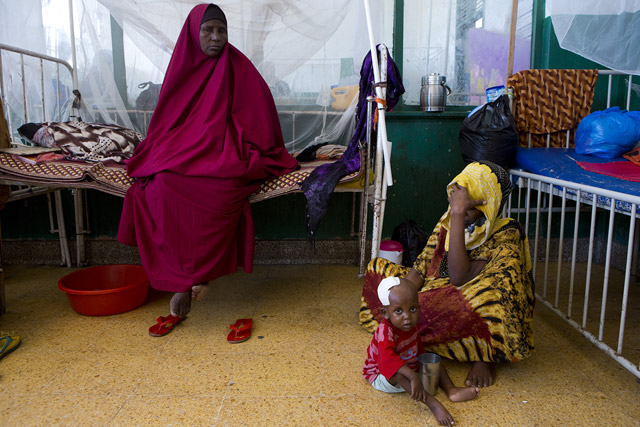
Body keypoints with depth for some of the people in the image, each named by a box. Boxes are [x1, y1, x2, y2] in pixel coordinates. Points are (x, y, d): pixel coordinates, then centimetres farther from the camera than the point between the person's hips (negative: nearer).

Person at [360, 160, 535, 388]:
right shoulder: (448, 222, -1)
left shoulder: (506, 234, -18)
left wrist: (458, 214, -31)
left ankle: (484, 354, -15)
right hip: (440, 304, 6)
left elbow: (459, 278, -32)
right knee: (378, 267, 2)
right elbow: (420, 268, -2)